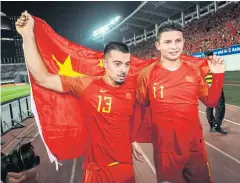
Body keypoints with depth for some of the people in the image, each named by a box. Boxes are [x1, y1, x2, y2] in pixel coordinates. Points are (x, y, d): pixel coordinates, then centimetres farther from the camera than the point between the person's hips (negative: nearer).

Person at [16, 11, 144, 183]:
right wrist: (28, 34, -22)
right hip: (98, 167, -2)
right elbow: (43, 78, -19)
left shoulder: (131, 86, -7)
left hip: (125, 164, 3)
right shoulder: (88, 85, -17)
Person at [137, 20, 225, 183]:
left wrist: (218, 75, -3)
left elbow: (211, 101, 8)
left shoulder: (194, 70, -2)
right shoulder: (147, 75, -11)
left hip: (196, 146, 3)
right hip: (165, 150, -3)